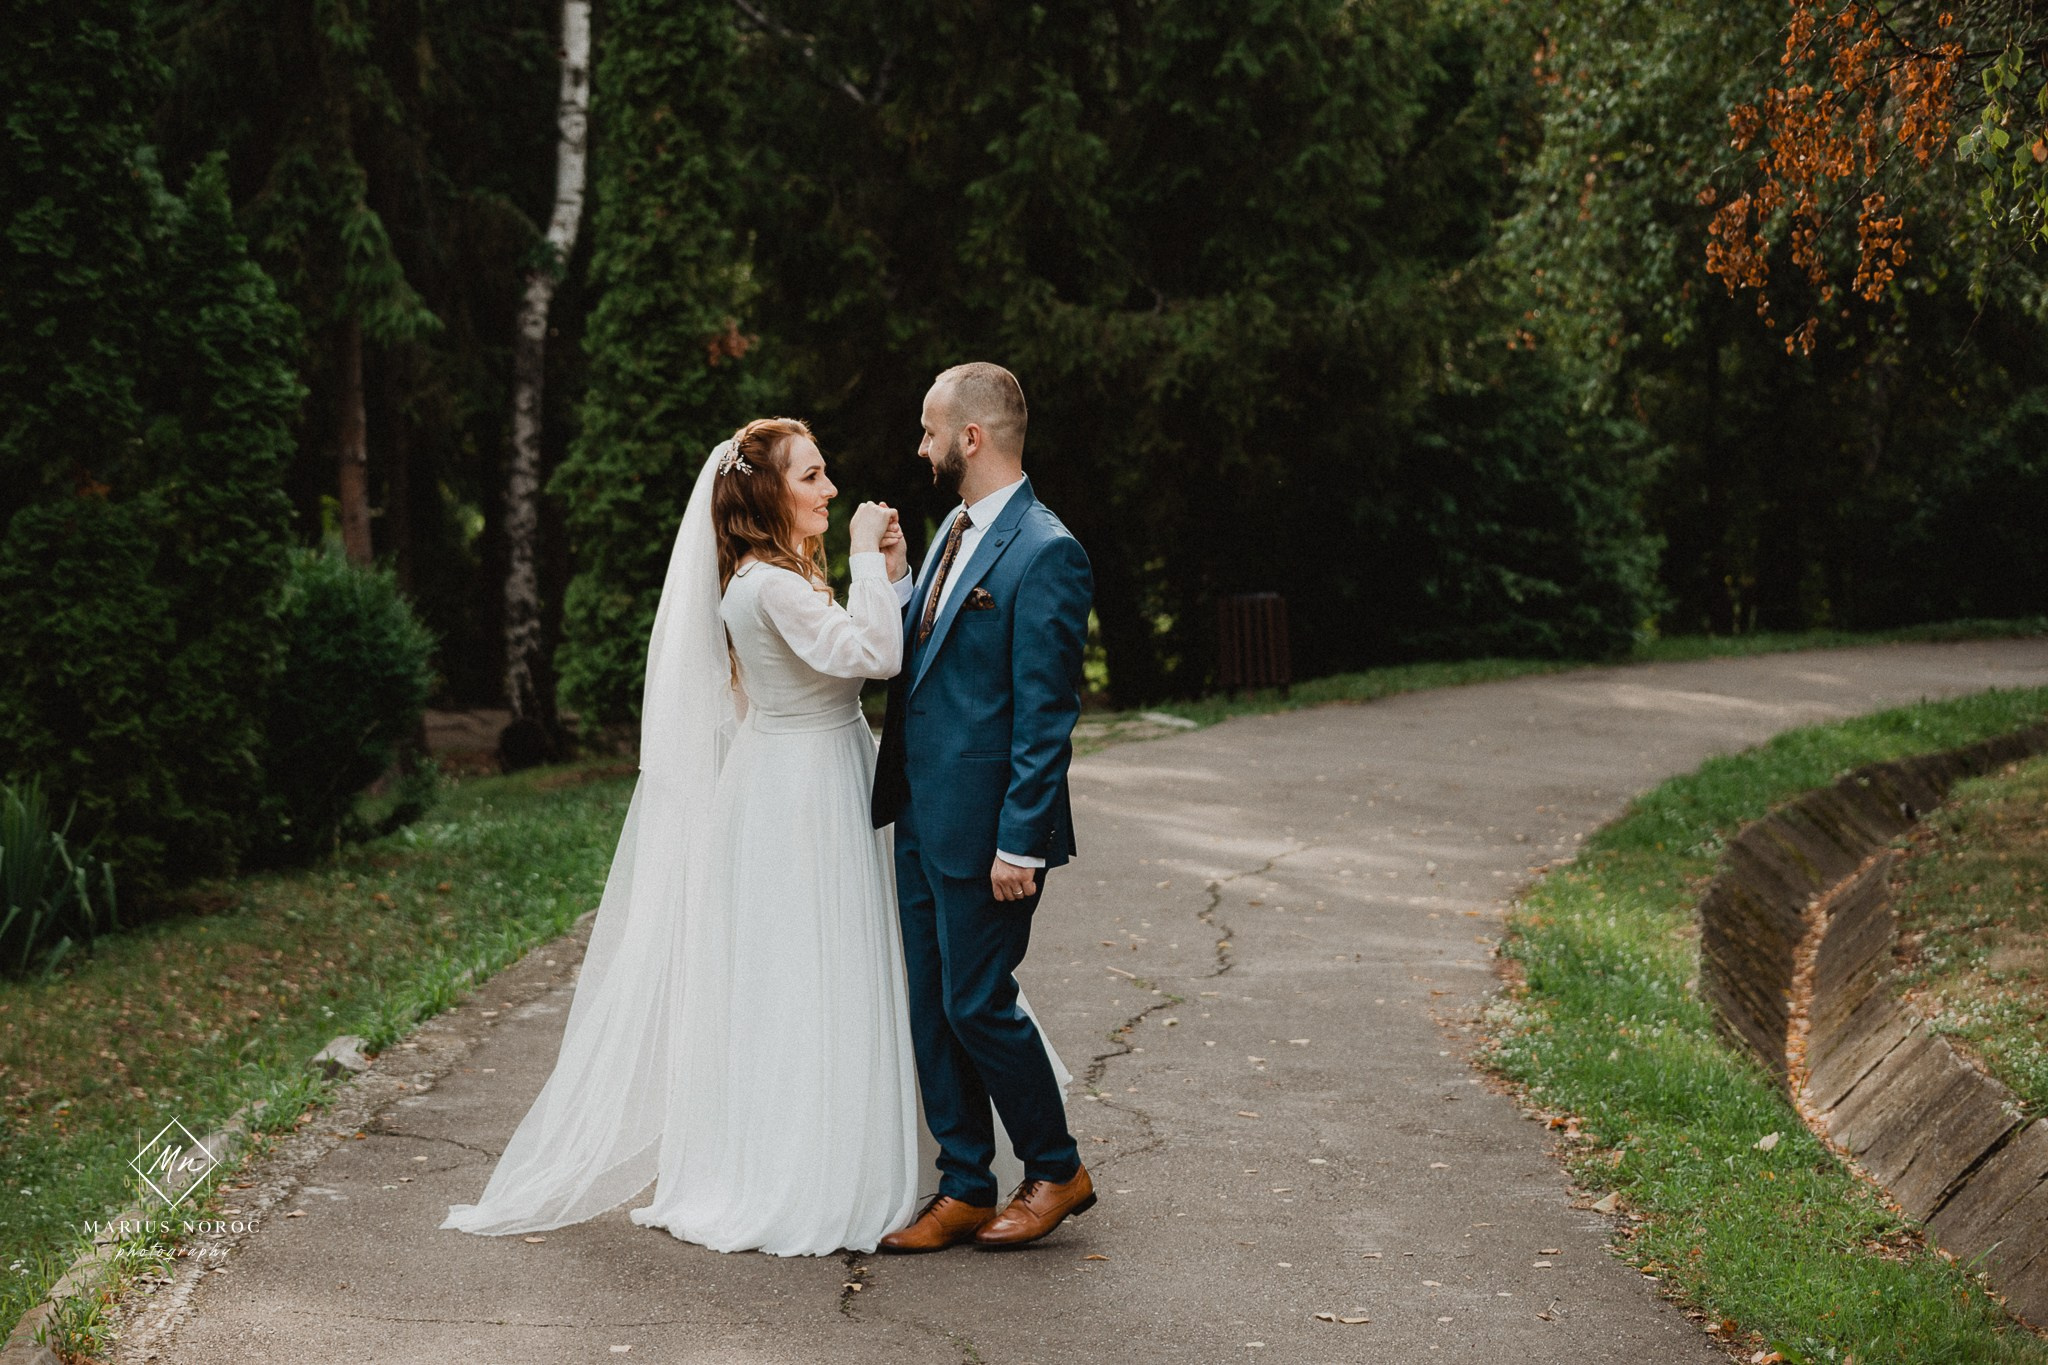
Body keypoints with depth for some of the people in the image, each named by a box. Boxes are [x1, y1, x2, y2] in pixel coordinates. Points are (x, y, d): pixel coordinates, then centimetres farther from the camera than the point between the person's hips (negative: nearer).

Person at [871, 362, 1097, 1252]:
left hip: (985, 829, -9)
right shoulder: (957, 532, 13)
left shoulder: (1044, 553, -16)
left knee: (977, 1003, -1)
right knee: (930, 1009, 12)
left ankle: (1056, 1170, 19)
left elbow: (1046, 715, -18)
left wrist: (1021, 843, -19)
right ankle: (964, 1189, 22)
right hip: (923, 820, 9)